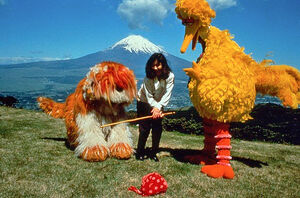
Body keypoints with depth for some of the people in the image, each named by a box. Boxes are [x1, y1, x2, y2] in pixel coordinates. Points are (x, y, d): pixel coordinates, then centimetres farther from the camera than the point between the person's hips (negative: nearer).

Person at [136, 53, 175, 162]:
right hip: (144, 102, -2)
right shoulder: (148, 77, -21)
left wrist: (158, 108, -30)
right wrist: (154, 108, -32)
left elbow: (167, 94, -21)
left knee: (157, 128, -1)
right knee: (145, 128, -5)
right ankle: (140, 152, 9)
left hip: (159, 104, 2)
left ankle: (153, 153, 12)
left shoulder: (170, 76, -18)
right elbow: (149, 95, -20)